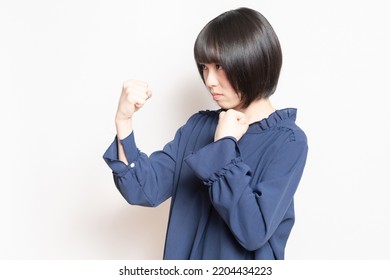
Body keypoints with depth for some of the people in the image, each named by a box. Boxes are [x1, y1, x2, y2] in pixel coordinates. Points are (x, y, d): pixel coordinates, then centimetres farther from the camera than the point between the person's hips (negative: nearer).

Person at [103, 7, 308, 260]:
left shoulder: (288, 142, -16)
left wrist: (223, 148, -22)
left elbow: (254, 232, -25)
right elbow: (144, 190, -8)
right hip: (186, 257, 4)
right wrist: (124, 121, -19)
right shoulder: (198, 126, -2)